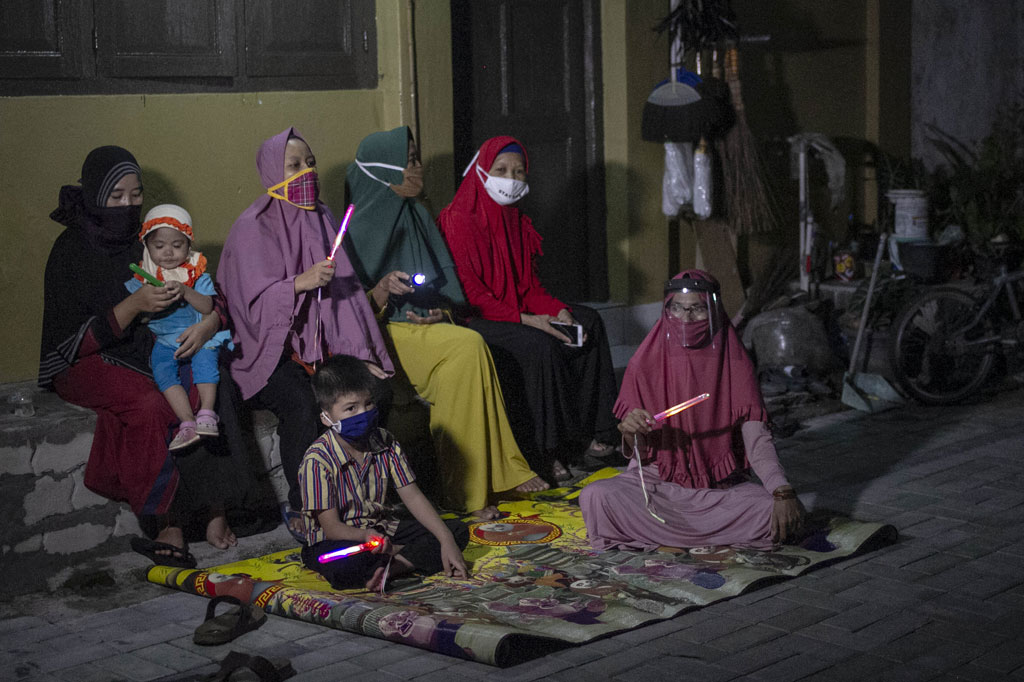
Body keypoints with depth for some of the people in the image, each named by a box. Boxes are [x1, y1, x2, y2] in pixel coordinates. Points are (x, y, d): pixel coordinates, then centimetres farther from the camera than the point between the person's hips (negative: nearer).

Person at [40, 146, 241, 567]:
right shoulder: (71, 252, -6)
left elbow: (213, 297, 5)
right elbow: (73, 341, -13)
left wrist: (209, 322, -20)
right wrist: (134, 305, -26)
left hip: (153, 352, 4)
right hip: (87, 363, -4)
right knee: (150, 405, -35)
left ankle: (213, 507, -20)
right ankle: (165, 524, -28)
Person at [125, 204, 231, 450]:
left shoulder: (196, 273, 1)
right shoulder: (141, 278, 6)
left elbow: (208, 307, -11)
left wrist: (185, 292, -26)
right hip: (164, 339, 2)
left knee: (205, 356, -30)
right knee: (162, 368, -25)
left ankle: (207, 413, -29)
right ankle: (187, 421, -30)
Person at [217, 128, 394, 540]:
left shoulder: (322, 220, 11)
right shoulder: (253, 227, -6)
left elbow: (344, 291, 8)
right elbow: (253, 301, -13)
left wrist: (358, 355, -3)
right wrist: (300, 283, -31)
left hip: (322, 346, 5)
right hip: (269, 348, -5)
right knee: (301, 403, -32)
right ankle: (300, 508, -16)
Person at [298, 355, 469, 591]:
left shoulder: (385, 443, -1)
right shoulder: (318, 460, -18)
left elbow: (412, 496, -1)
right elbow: (331, 527, -20)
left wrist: (446, 541, -12)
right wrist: (367, 536, -41)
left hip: (382, 530, 7)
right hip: (337, 540, -6)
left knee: (458, 531, -8)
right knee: (344, 567, -43)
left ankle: (386, 568, -23)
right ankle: (403, 555, -15)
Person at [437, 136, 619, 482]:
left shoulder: (516, 221, 13)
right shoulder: (459, 220, -13)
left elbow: (529, 284, 13)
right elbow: (468, 292, -18)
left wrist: (559, 311, -8)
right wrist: (525, 320, -25)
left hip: (519, 310, 8)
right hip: (475, 320, -8)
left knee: (589, 322, -8)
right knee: (539, 346, -32)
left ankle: (595, 430, -8)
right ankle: (544, 450, -22)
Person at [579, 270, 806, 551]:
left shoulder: (735, 366, -4)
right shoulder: (647, 364, -4)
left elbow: (757, 439, -12)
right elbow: (639, 452, -1)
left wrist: (783, 492, -29)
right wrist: (631, 432, -26)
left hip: (722, 490, 0)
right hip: (656, 484, 0)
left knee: (787, 513, -27)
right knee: (595, 497, -30)